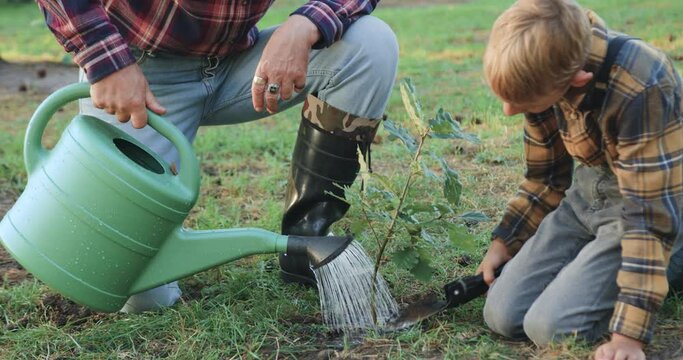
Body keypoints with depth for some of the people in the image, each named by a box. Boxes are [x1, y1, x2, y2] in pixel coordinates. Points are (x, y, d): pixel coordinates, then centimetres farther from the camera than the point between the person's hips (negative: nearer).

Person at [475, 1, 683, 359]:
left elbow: (650, 213, -30)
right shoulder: (545, 73, -11)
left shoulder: (640, 88, -34)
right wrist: (505, 241, 5)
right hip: (588, 193, 6)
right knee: (503, 315, -4)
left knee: (550, 326, -19)